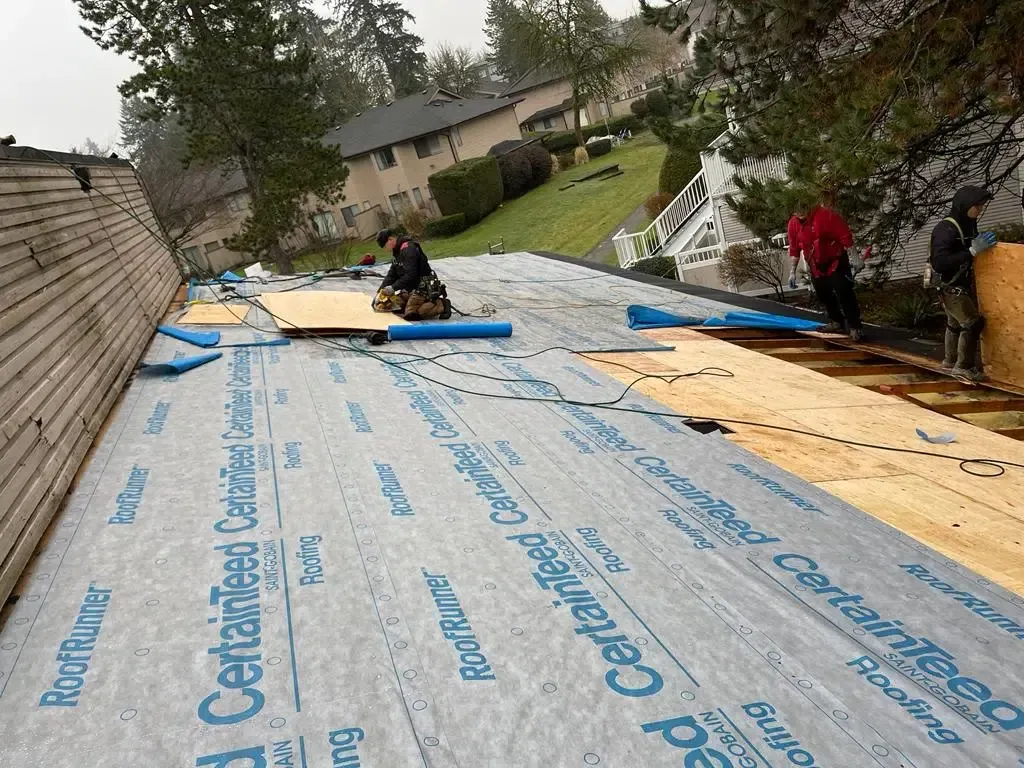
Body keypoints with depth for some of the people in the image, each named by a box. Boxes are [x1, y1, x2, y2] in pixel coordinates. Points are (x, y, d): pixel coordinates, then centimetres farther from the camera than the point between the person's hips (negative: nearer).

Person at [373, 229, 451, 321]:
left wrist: (393, 288, -23)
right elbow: (391, 275, 13)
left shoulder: (408, 249, -19)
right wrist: (380, 292, 4)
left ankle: (441, 305, -7)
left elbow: (410, 275, -27)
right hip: (412, 289, 10)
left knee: (410, 315, -20)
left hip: (423, 288, -10)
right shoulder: (397, 252, 13)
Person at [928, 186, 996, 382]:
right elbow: (939, 263, -35)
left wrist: (983, 246, -3)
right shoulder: (946, 229, -25)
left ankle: (951, 360, 39)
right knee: (973, 322, -12)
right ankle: (964, 367, 0)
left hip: (963, 284, 9)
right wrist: (972, 251, -34)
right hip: (948, 286, -9)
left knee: (956, 323, 21)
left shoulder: (969, 224, 0)